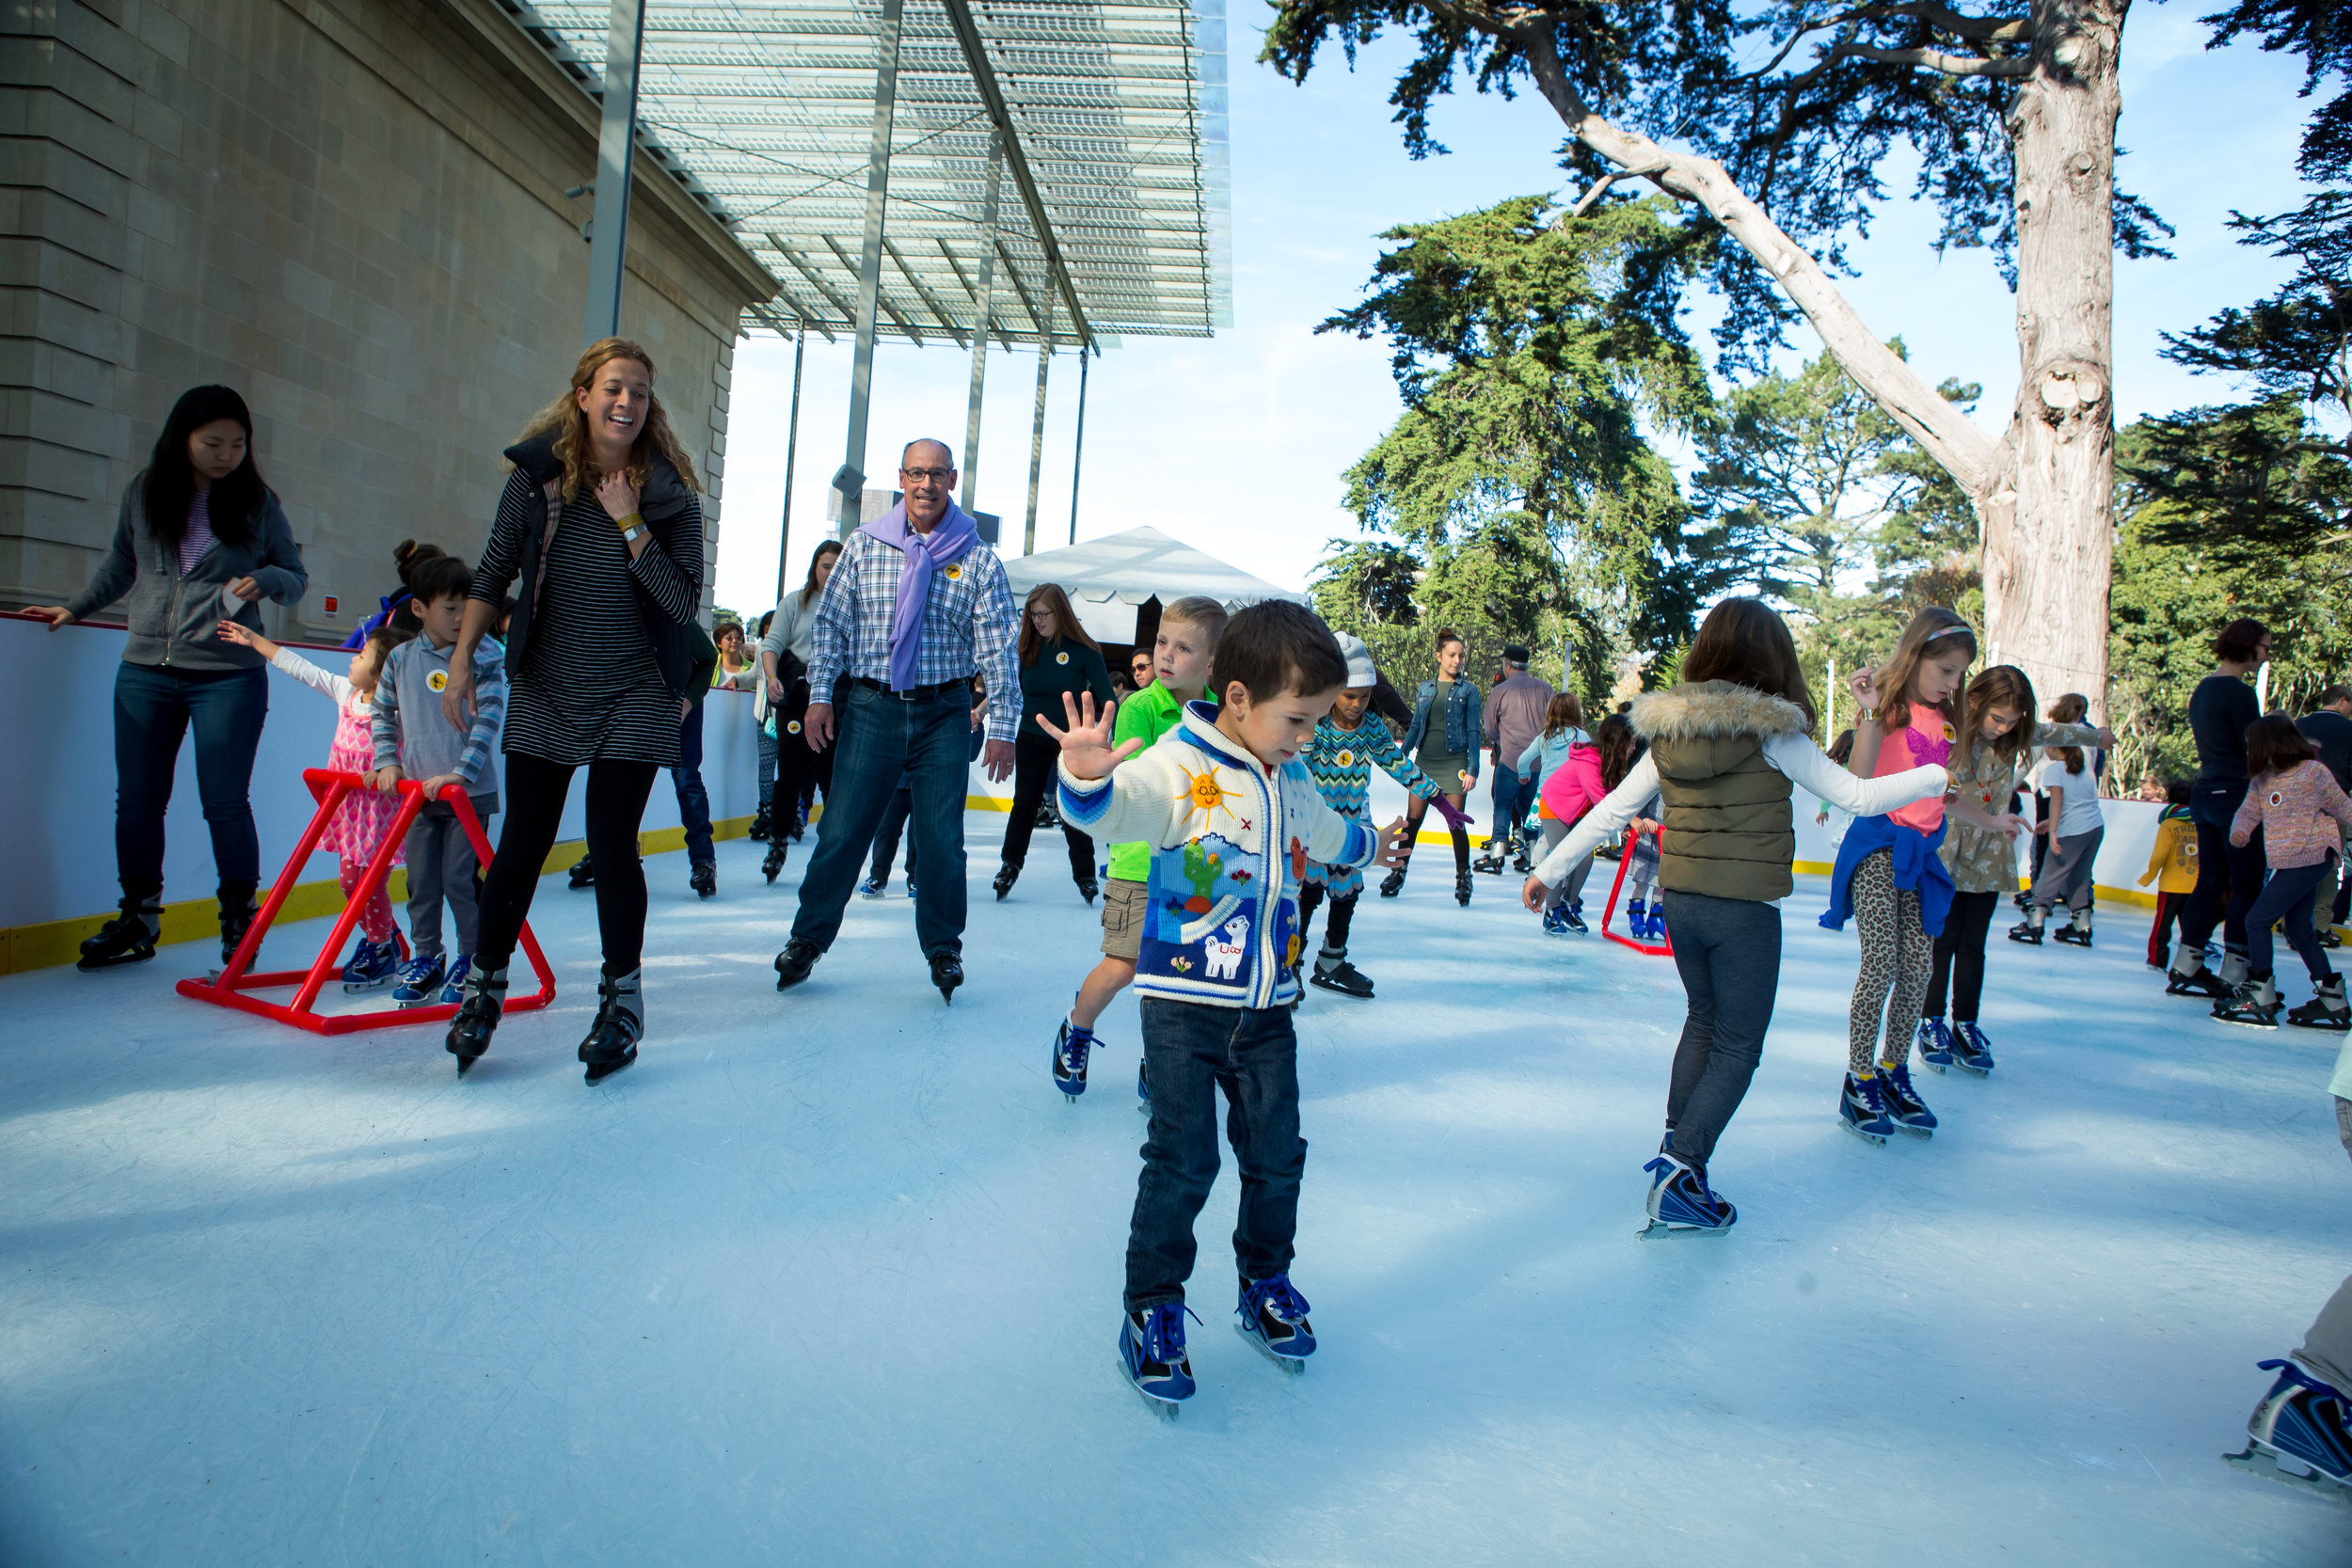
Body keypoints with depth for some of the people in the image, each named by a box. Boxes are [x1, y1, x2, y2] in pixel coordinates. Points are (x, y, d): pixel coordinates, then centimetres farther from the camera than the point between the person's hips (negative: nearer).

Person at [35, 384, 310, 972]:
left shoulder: (259, 504, 2)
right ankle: (137, 921, 21)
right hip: (145, 672, 3)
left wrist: (264, 580, -14)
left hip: (229, 675, -3)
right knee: (137, 802, 7)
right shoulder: (142, 493, 8)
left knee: (225, 803, -2)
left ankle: (239, 924, 12)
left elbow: (296, 578, 6)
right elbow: (120, 565, 24)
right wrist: (75, 609, 23)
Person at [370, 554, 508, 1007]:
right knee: (421, 879, 9)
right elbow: (383, 714, 18)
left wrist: (461, 772, -20)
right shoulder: (401, 659, 5)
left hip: (470, 792, -4)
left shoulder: (486, 656, -6)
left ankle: (471, 961, 12)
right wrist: (386, 762, 6)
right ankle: (424, 957, 23)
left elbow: (489, 717, -12)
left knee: (460, 878, -2)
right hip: (418, 792, 4)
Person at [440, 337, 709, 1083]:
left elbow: (684, 601, -13)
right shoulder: (537, 475, -1)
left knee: (611, 843, -3)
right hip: (544, 687, 2)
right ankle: (485, 983, 23)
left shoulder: (668, 492, -5)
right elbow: (492, 576, 6)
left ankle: (622, 998, 12)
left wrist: (630, 523, -18)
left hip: (634, 695, -2)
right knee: (523, 840, 4)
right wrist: (461, 662, 1)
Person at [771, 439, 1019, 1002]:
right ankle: (808, 938, 20)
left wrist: (1002, 726, -5)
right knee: (842, 829, 2)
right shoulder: (863, 545, 5)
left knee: (941, 838, 1)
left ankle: (943, 948, 20)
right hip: (871, 706, 1)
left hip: (944, 712, -1)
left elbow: (998, 647, -1)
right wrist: (820, 694, 0)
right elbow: (831, 622, 8)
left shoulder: (977, 559, 1)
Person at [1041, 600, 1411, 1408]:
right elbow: (1117, 809, -33)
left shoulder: (1293, 781, 10)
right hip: (1184, 1001, -6)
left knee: (1276, 1154, 11)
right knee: (1183, 1159, -5)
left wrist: (1370, 844, 53)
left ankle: (1265, 1286, 34)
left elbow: (1323, 832, 33)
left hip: (1266, 1008, 6)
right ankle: (1152, 1309, 14)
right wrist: (1087, 778, -56)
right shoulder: (1181, 766, -14)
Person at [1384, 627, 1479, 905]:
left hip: (1454, 762, -3)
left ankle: (1463, 878, 10)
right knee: (1413, 819, 2)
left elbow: (1473, 731, -1)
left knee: (1456, 823, -4)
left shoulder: (1468, 689, 2)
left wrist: (1472, 769, -8)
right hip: (1424, 761, 3)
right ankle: (1398, 872, 12)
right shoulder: (1425, 689, 10)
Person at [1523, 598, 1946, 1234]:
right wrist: (1940, 774, 4)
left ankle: (1675, 1149, 27)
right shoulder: (1772, 735, -12)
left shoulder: (1670, 733, 1)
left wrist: (1549, 869, 11)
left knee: (1704, 1021, 24)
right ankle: (1679, 1172, -3)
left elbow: (1612, 810, 3)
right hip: (1744, 911, -5)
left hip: (1679, 901, 5)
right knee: (1738, 1046, 6)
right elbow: (1859, 797, -10)